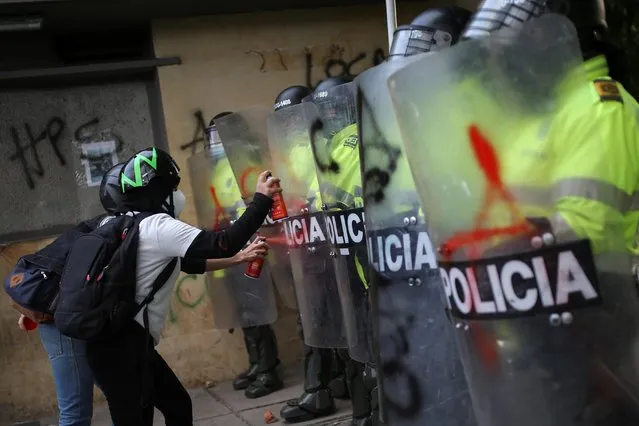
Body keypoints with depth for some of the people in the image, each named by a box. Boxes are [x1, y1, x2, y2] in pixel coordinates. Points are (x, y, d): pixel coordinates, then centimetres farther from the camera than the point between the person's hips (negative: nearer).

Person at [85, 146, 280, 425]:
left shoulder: (136, 226, 14)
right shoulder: (157, 226, -16)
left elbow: (193, 262, 23)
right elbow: (222, 244, -23)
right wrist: (262, 199, -13)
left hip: (130, 343, 10)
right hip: (121, 347, -10)